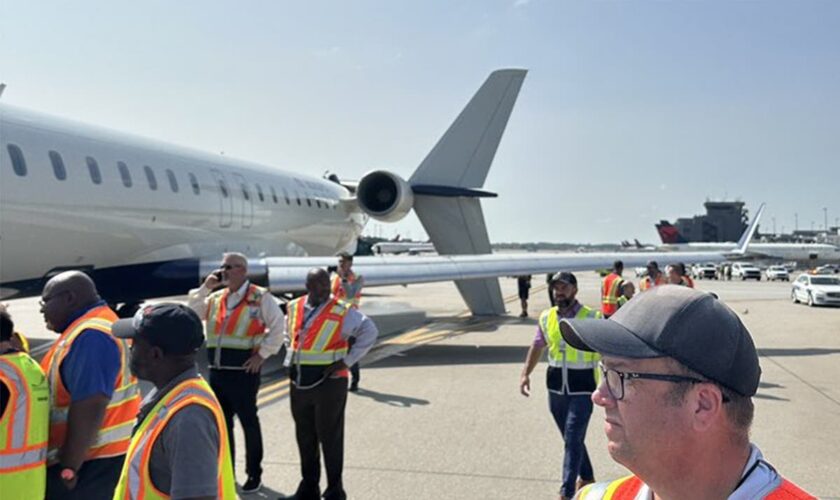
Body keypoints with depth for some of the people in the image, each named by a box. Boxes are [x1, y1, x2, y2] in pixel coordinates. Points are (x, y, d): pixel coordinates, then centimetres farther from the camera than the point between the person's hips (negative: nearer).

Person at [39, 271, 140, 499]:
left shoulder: (89, 336, -19)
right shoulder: (88, 329, 15)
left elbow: (89, 409, -26)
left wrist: (68, 467, -20)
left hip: (96, 463, -10)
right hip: (101, 459, 10)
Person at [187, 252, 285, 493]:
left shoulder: (261, 297, -6)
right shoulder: (215, 298, 12)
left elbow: (278, 328, -9)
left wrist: (262, 354, -11)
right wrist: (205, 287, -1)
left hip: (243, 370, -6)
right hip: (217, 371, 6)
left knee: (249, 422, 5)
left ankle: (254, 474, 19)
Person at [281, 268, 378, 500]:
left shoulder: (342, 311, -11)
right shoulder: (294, 308, 5)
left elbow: (369, 332, -12)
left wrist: (346, 361, -14)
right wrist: (291, 358, 11)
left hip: (329, 382, -5)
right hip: (299, 382, 6)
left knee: (329, 437, 3)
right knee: (305, 437, 16)